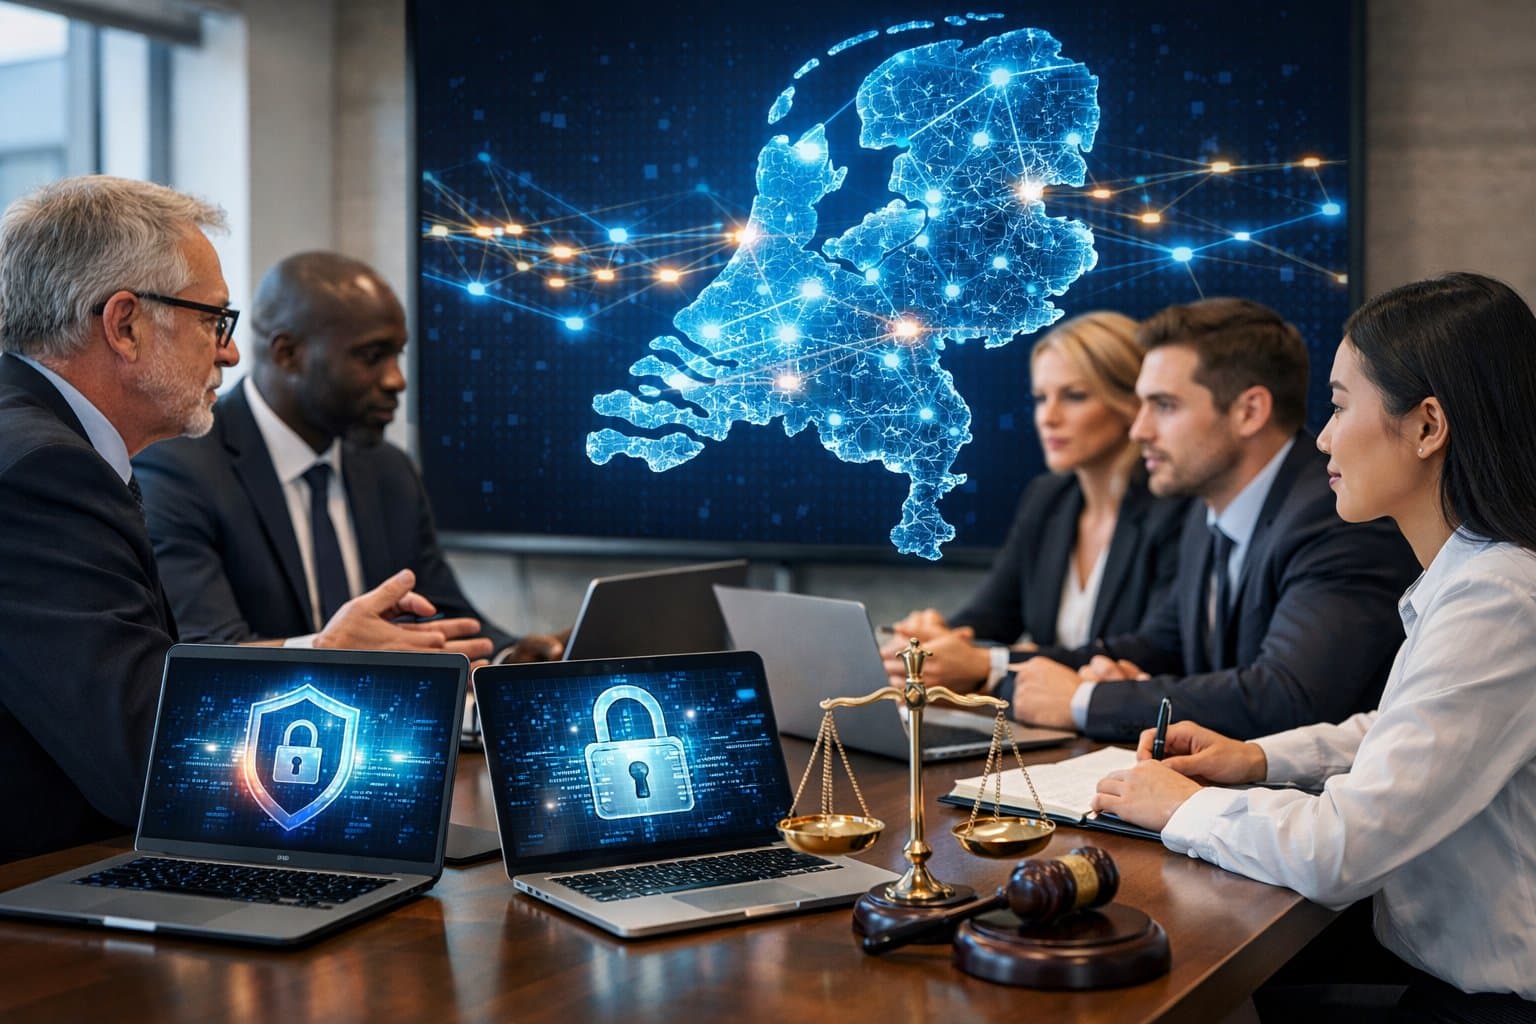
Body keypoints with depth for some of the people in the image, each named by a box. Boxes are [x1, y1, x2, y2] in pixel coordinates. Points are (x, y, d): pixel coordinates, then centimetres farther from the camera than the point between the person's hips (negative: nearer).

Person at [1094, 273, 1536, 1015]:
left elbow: (1338, 854, -29)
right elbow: (1408, 732, 23)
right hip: (1441, 967, 9)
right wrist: (1261, 759, 6)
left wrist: (1185, 807, -12)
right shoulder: (1469, 573, 7)